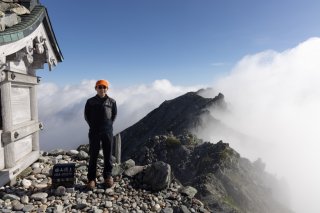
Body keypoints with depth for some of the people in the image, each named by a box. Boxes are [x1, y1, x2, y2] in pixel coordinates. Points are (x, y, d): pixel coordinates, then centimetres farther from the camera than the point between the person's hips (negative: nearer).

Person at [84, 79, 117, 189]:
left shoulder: (111, 101, 4)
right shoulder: (90, 101, 3)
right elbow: (86, 115, 8)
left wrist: (109, 124, 2)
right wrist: (92, 125, 1)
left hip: (108, 131, 1)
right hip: (94, 132, 0)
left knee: (108, 155, 7)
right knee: (93, 155, 4)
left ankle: (108, 176, 20)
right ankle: (91, 178, 14)